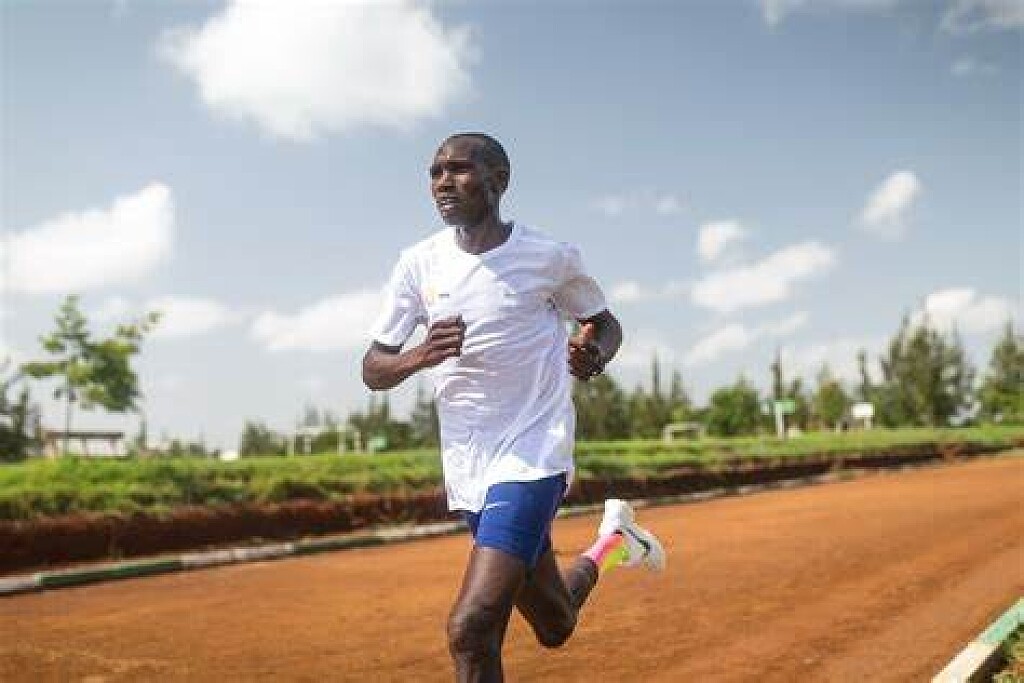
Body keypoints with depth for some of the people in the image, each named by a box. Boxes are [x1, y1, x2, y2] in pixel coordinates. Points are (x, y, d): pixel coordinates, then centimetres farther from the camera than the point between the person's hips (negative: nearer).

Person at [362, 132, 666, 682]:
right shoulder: (419, 263, 1)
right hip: (466, 468, 4)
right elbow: (372, 370, 1)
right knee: (555, 629, 19)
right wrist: (421, 356, -21)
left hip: (533, 457, -4)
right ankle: (609, 543, 47)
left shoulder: (550, 257, -6)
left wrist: (594, 356, -14)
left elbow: (605, 324, 10)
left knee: (470, 629, -21)